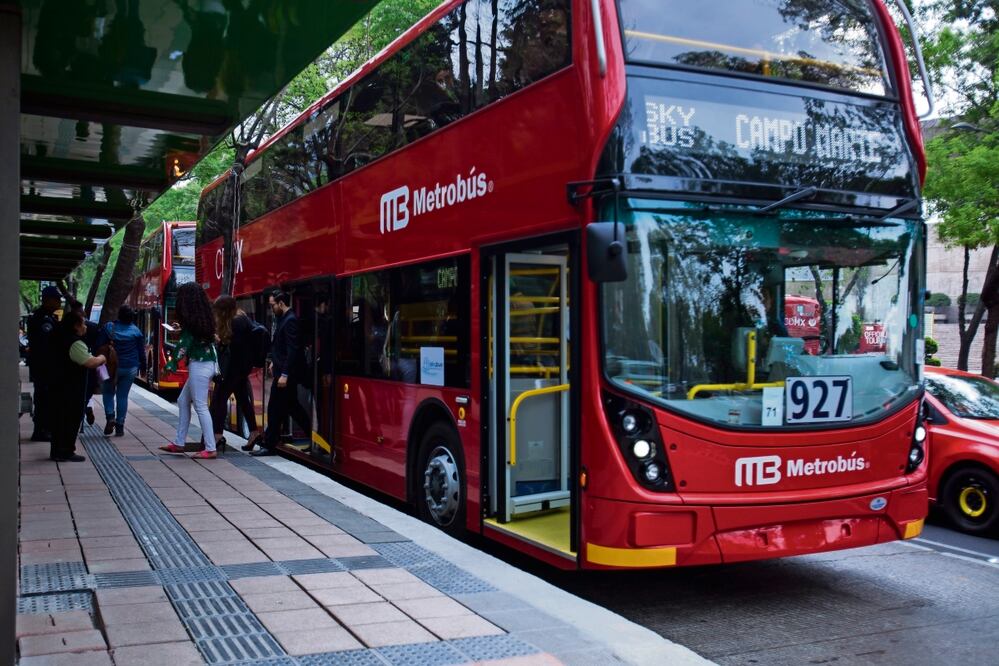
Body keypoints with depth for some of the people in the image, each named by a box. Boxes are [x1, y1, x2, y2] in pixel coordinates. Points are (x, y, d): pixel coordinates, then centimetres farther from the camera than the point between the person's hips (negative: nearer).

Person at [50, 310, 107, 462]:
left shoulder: (62, 339, 13)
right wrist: (101, 358, -7)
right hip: (72, 390, -10)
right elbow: (90, 362, -26)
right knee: (72, 419, -2)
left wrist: (96, 360, 12)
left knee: (59, 418, 15)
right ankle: (66, 453, 1)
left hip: (59, 385, 10)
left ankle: (57, 451, 23)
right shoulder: (75, 343, -19)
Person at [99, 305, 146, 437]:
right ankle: (120, 425, 6)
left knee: (108, 392, 15)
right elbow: (141, 351, 4)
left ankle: (110, 417, -7)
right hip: (130, 368, 1)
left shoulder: (108, 328, -5)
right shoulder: (136, 331, -1)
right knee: (123, 395, 8)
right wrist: (142, 367, 14)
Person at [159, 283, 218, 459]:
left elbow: (184, 344, -13)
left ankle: (210, 449, -4)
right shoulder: (203, 317, 11)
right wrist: (182, 329, 27)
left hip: (199, 365, -9)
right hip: (207, 364, 9)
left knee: (201, 406, -6)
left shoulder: (191, 319, -12)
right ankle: (179, 443, 22)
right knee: (183, 401, 17)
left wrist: (171, 364, -8)